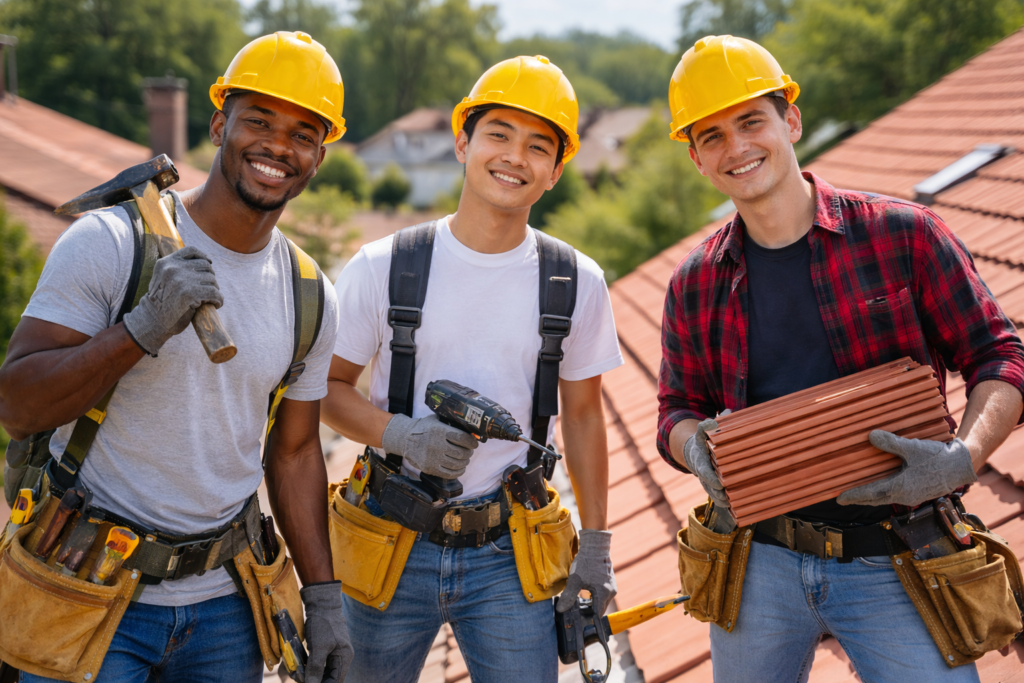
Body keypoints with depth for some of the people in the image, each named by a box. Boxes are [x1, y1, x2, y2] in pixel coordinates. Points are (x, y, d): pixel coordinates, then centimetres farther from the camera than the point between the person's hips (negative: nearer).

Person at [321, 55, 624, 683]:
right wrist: (402, 435, -16)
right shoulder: (382, 268, -4)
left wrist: (595, 544, 10)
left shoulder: (578, 283, 1)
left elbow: (582, 414, 9)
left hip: (511, 554, 1)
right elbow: (327, 387, 2)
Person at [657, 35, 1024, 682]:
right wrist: (696, 448, -14)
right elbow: (679, 410, 10)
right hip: (759, 564, 3)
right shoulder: (695, 284, 4)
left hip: (892, 572, -3)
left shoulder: (904, 234, -6)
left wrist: (962, 459, -22)